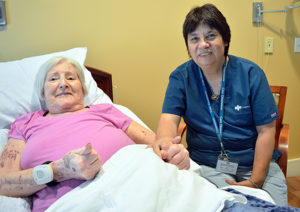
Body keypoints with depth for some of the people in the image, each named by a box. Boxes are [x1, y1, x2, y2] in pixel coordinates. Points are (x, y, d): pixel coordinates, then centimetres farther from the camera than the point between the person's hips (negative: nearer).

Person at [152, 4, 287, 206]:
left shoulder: (251, 73, -3)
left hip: (255, 161, 1)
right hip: (208, 164, -1)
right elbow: (169, 118, -12)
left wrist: (255, 181, -13)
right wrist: (165, 139, -38)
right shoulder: (180, 78, 0)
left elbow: (266, 130, -5)